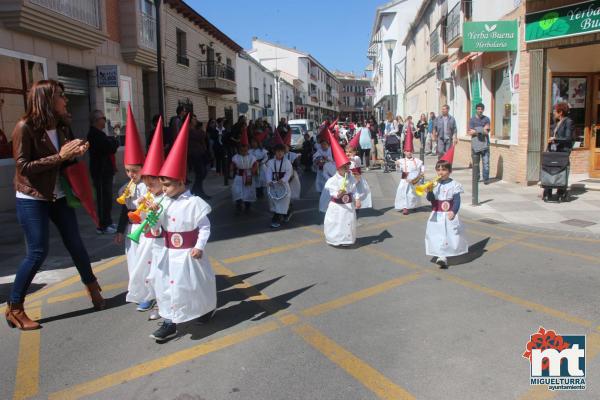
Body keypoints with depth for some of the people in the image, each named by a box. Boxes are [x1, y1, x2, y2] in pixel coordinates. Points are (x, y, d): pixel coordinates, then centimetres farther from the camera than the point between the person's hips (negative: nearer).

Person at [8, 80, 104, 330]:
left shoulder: (61, 127, 5)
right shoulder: (25, 127, -15)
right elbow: (23, 167, -19)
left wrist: (75, 154, -7)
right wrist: (60, 156, -22)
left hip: (59, 196, 6)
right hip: (32, 199, -6)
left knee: (75, 243, 12)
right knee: (38, 252, -5)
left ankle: (91, 286, 32)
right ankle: (14, 308, 10)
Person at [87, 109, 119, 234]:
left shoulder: (98, 133, 18)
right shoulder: (95, 134, -16)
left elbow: (111, 147, 19)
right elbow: (111, 147, -21)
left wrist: (112, 142, 0)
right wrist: (114, 141, -4)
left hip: (105, 170, 11)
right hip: (101, 171, -11)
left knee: (106, 197, 16)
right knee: (104, 198, -8)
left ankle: (107, 222, 25)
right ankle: (102, 225, -3)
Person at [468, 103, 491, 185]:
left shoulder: (486, 119, 8)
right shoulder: (472, 119, 6)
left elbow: (487, 132, -1)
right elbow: (470, 132, -5)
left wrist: (476, 131, -10)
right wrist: (483, 130, -7)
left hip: (485, 143, 0)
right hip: (475, 144, 0)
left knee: (486, 162, -6)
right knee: (475, 163, 7)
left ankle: (486, 178, -4)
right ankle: (476, 178, 17)